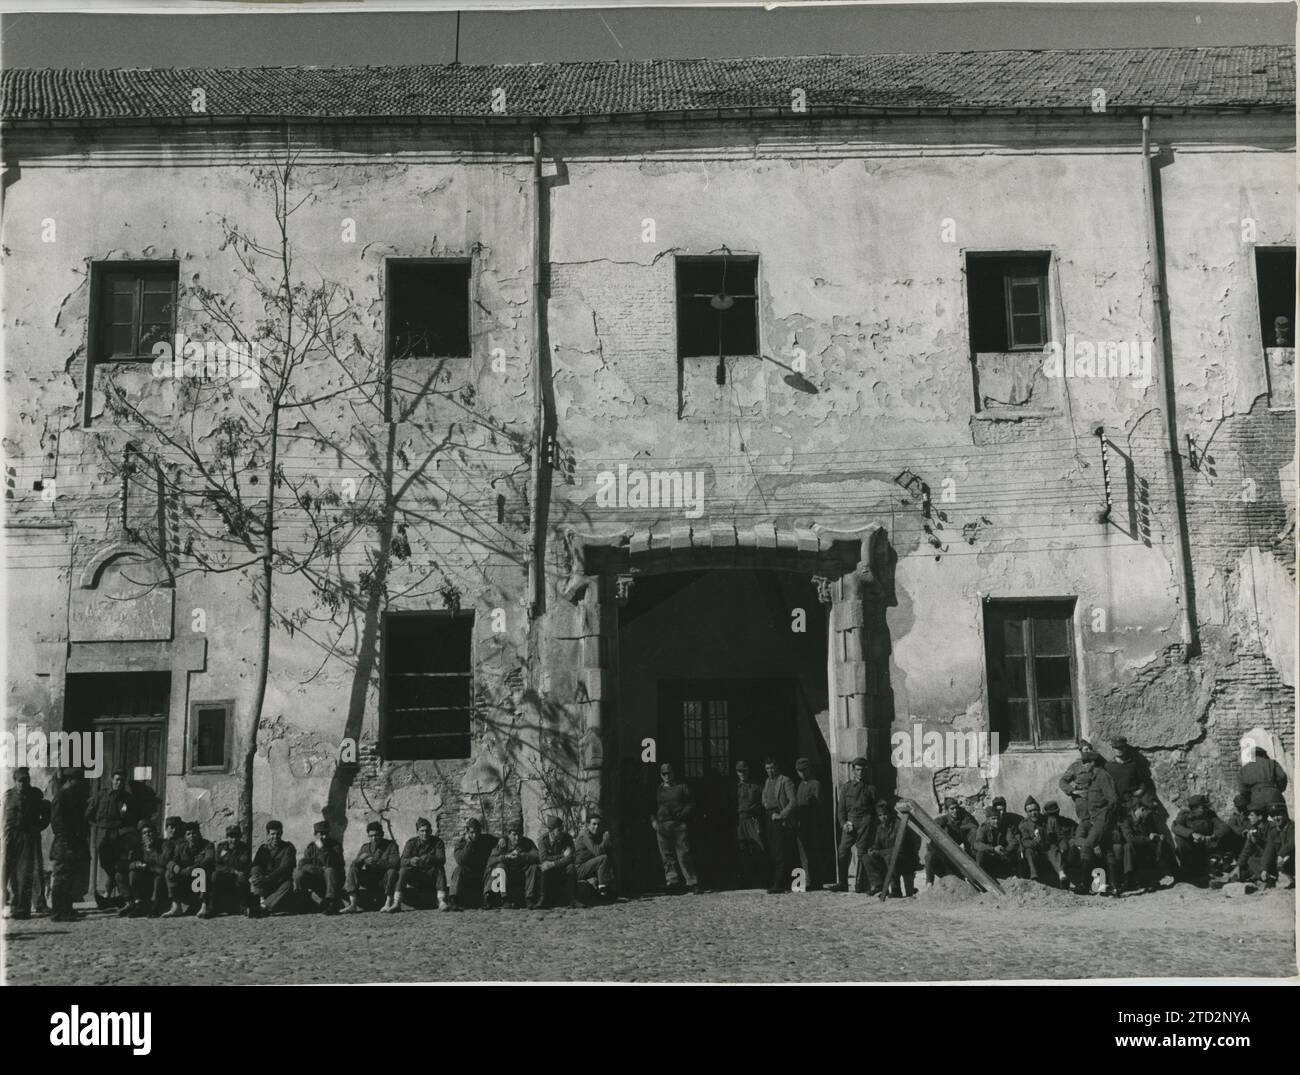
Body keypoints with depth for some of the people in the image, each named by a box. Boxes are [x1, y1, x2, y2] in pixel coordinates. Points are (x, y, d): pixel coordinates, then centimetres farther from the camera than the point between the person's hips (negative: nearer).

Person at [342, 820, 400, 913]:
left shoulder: (391, 845, -3)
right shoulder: (365, 847, 9)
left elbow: (395, 862, -20)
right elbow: (354, 864, 0)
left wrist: (375, 862, -24)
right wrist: (361, 858, -23)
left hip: (385, 880, -4)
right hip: (369, 880, 4)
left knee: (392, 871, -33)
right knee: (352, 870, -17)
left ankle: (388, 903, -34)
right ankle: (353, 905, -29)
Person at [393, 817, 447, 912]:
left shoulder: (437, 842, -2)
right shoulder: (411, 843, 1)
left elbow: (442, 860, -18)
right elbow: (402, 861, -13)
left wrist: (429, 858, -40)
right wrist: (411, 861, -38)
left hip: (432, 876, -1)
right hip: (415, 878, 1)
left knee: (440, 869, -30)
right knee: (403, 870, -26)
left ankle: (442, 902, -39)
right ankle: (397, 904, -32)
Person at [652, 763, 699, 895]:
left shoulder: (682, 788, 13)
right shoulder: (657, 791, 17)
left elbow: (691, 804, 8)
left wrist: (682, 814, -8)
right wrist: (653, 821, 0)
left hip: (679, 824, -2)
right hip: (662, 825, 2)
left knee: (684, 854, -7)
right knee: (667, 855, -3)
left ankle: (692, 883, -5)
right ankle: (672, 880, -2)